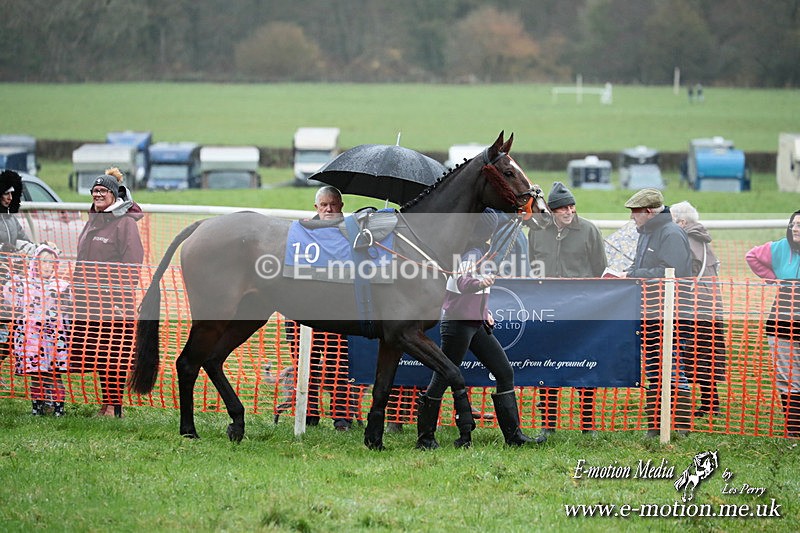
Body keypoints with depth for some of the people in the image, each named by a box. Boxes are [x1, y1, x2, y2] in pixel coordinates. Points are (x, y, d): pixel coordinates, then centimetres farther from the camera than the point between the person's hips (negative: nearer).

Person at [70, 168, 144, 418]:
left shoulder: (125, 223, -7)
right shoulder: (92, 222, 17)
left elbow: (133, 265, -11)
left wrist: (122, 298, -16)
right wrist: (76, 290, 20)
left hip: (114, 302, -8)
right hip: (88, 301, 8)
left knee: (114, 355, -5)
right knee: (96, 354, 8)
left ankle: (114, 405, 0)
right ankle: (106, 402, 15)